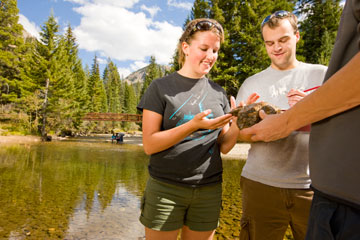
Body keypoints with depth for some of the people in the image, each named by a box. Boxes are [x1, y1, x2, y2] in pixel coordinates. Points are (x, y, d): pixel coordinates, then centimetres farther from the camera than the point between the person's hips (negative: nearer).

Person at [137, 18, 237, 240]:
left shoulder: (218, 92, 7)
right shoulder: (161, 87, -4)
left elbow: (223, 147, 6)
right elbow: (149, 145, -10)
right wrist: (193, 125, -23)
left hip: (209, 190, 4)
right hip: (165, 188, -3)